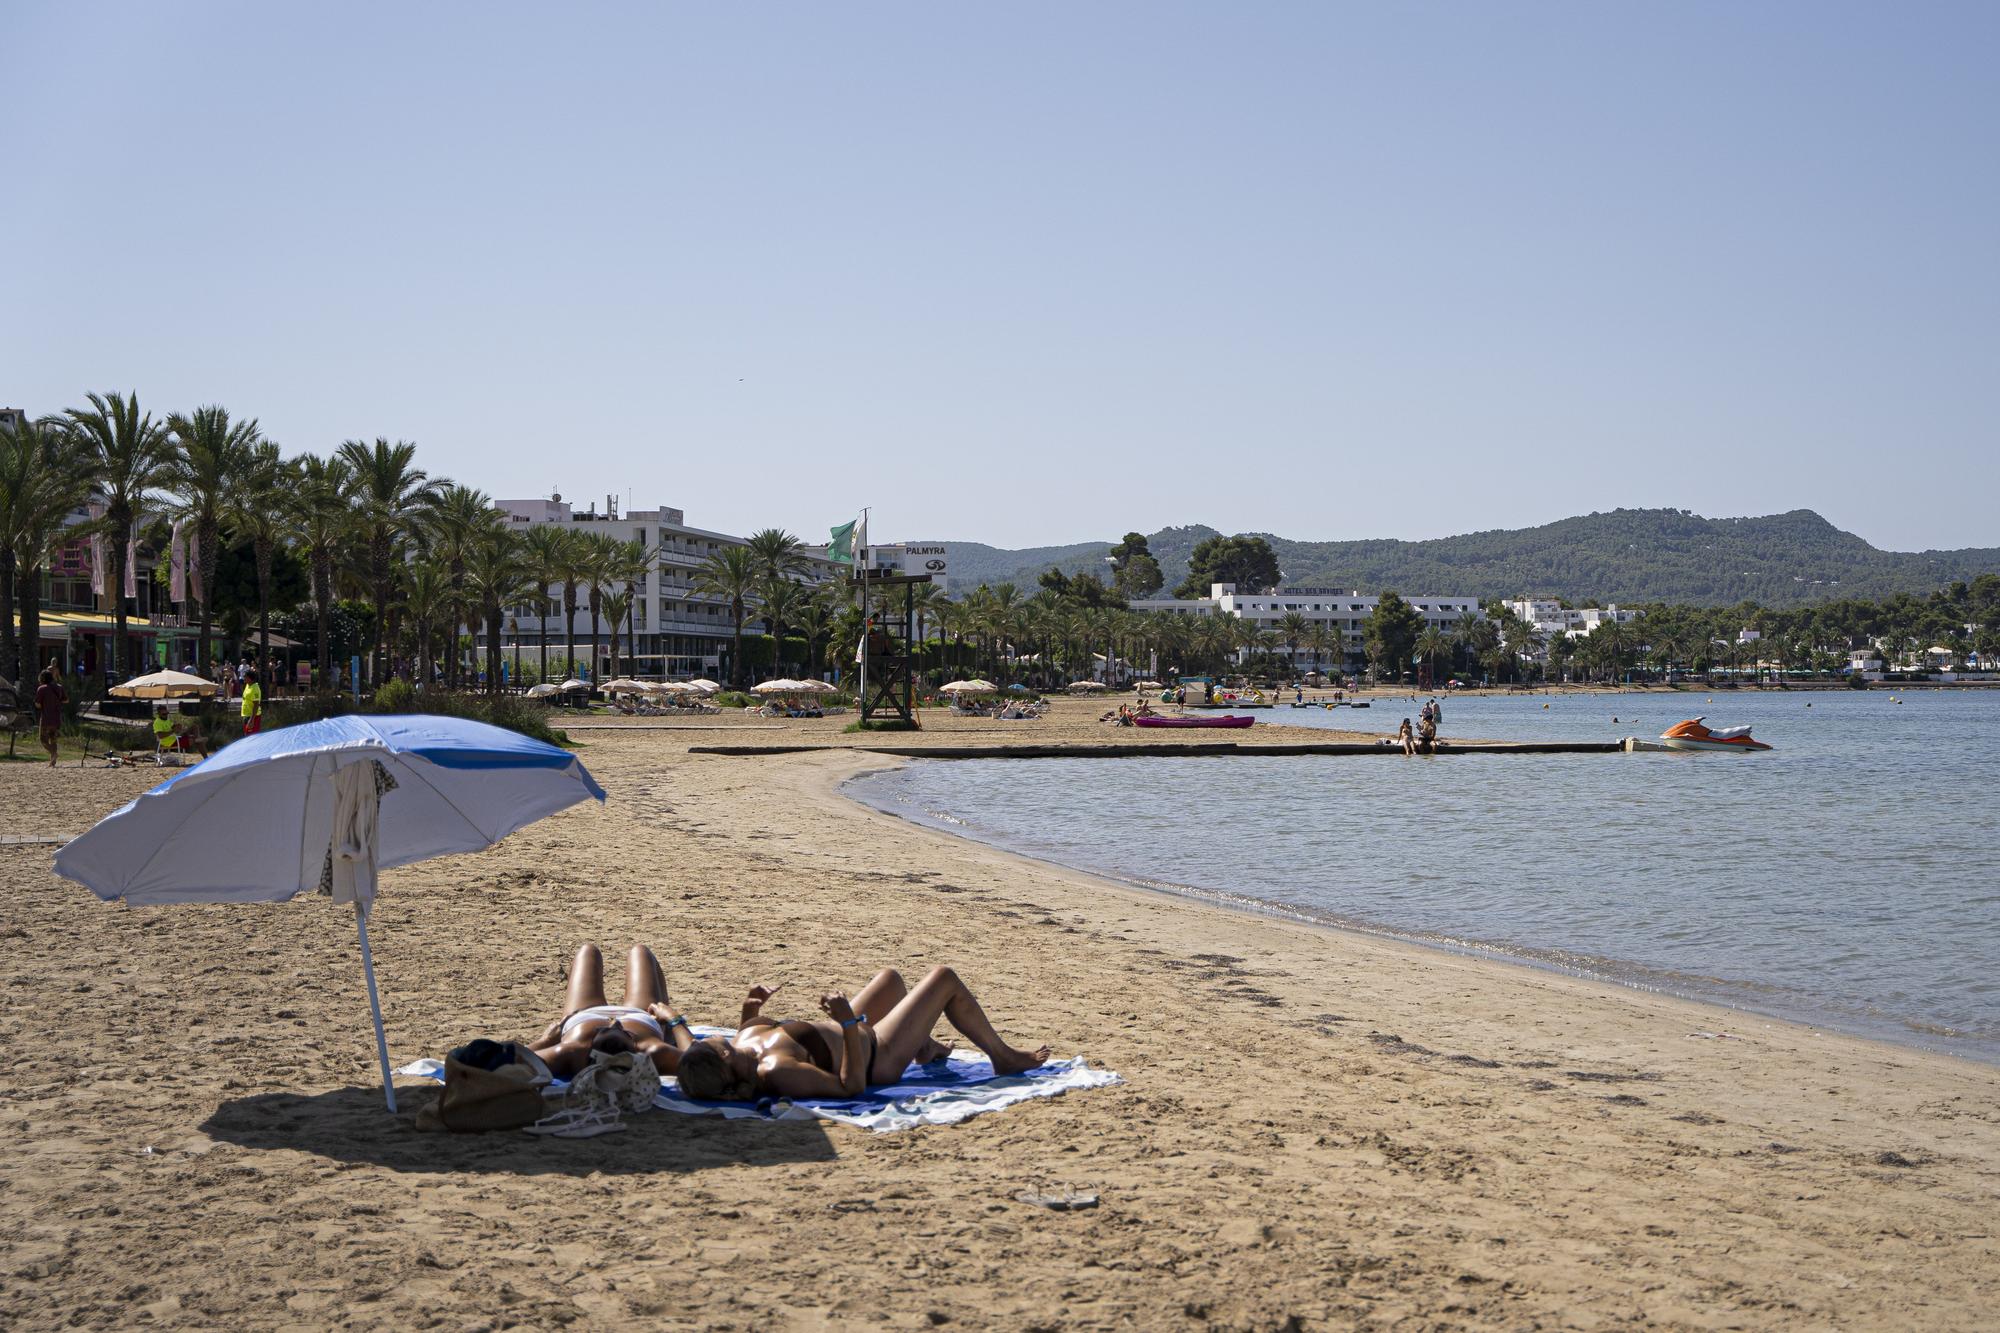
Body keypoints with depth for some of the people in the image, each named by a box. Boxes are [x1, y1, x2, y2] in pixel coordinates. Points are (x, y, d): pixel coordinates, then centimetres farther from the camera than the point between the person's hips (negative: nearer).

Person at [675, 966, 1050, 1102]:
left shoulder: (745, 1040, -18)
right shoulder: (776, 1072, -43)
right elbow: (851, 1085, -37)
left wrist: (748, 1013, -9)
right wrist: (849, 1023, -45)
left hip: (851, 1036, 9)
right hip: (875, 1056, -9)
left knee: (891, 977, 32)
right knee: (945, 979, 6)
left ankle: (926, 1046, 59)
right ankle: (1004, 1057, 29)